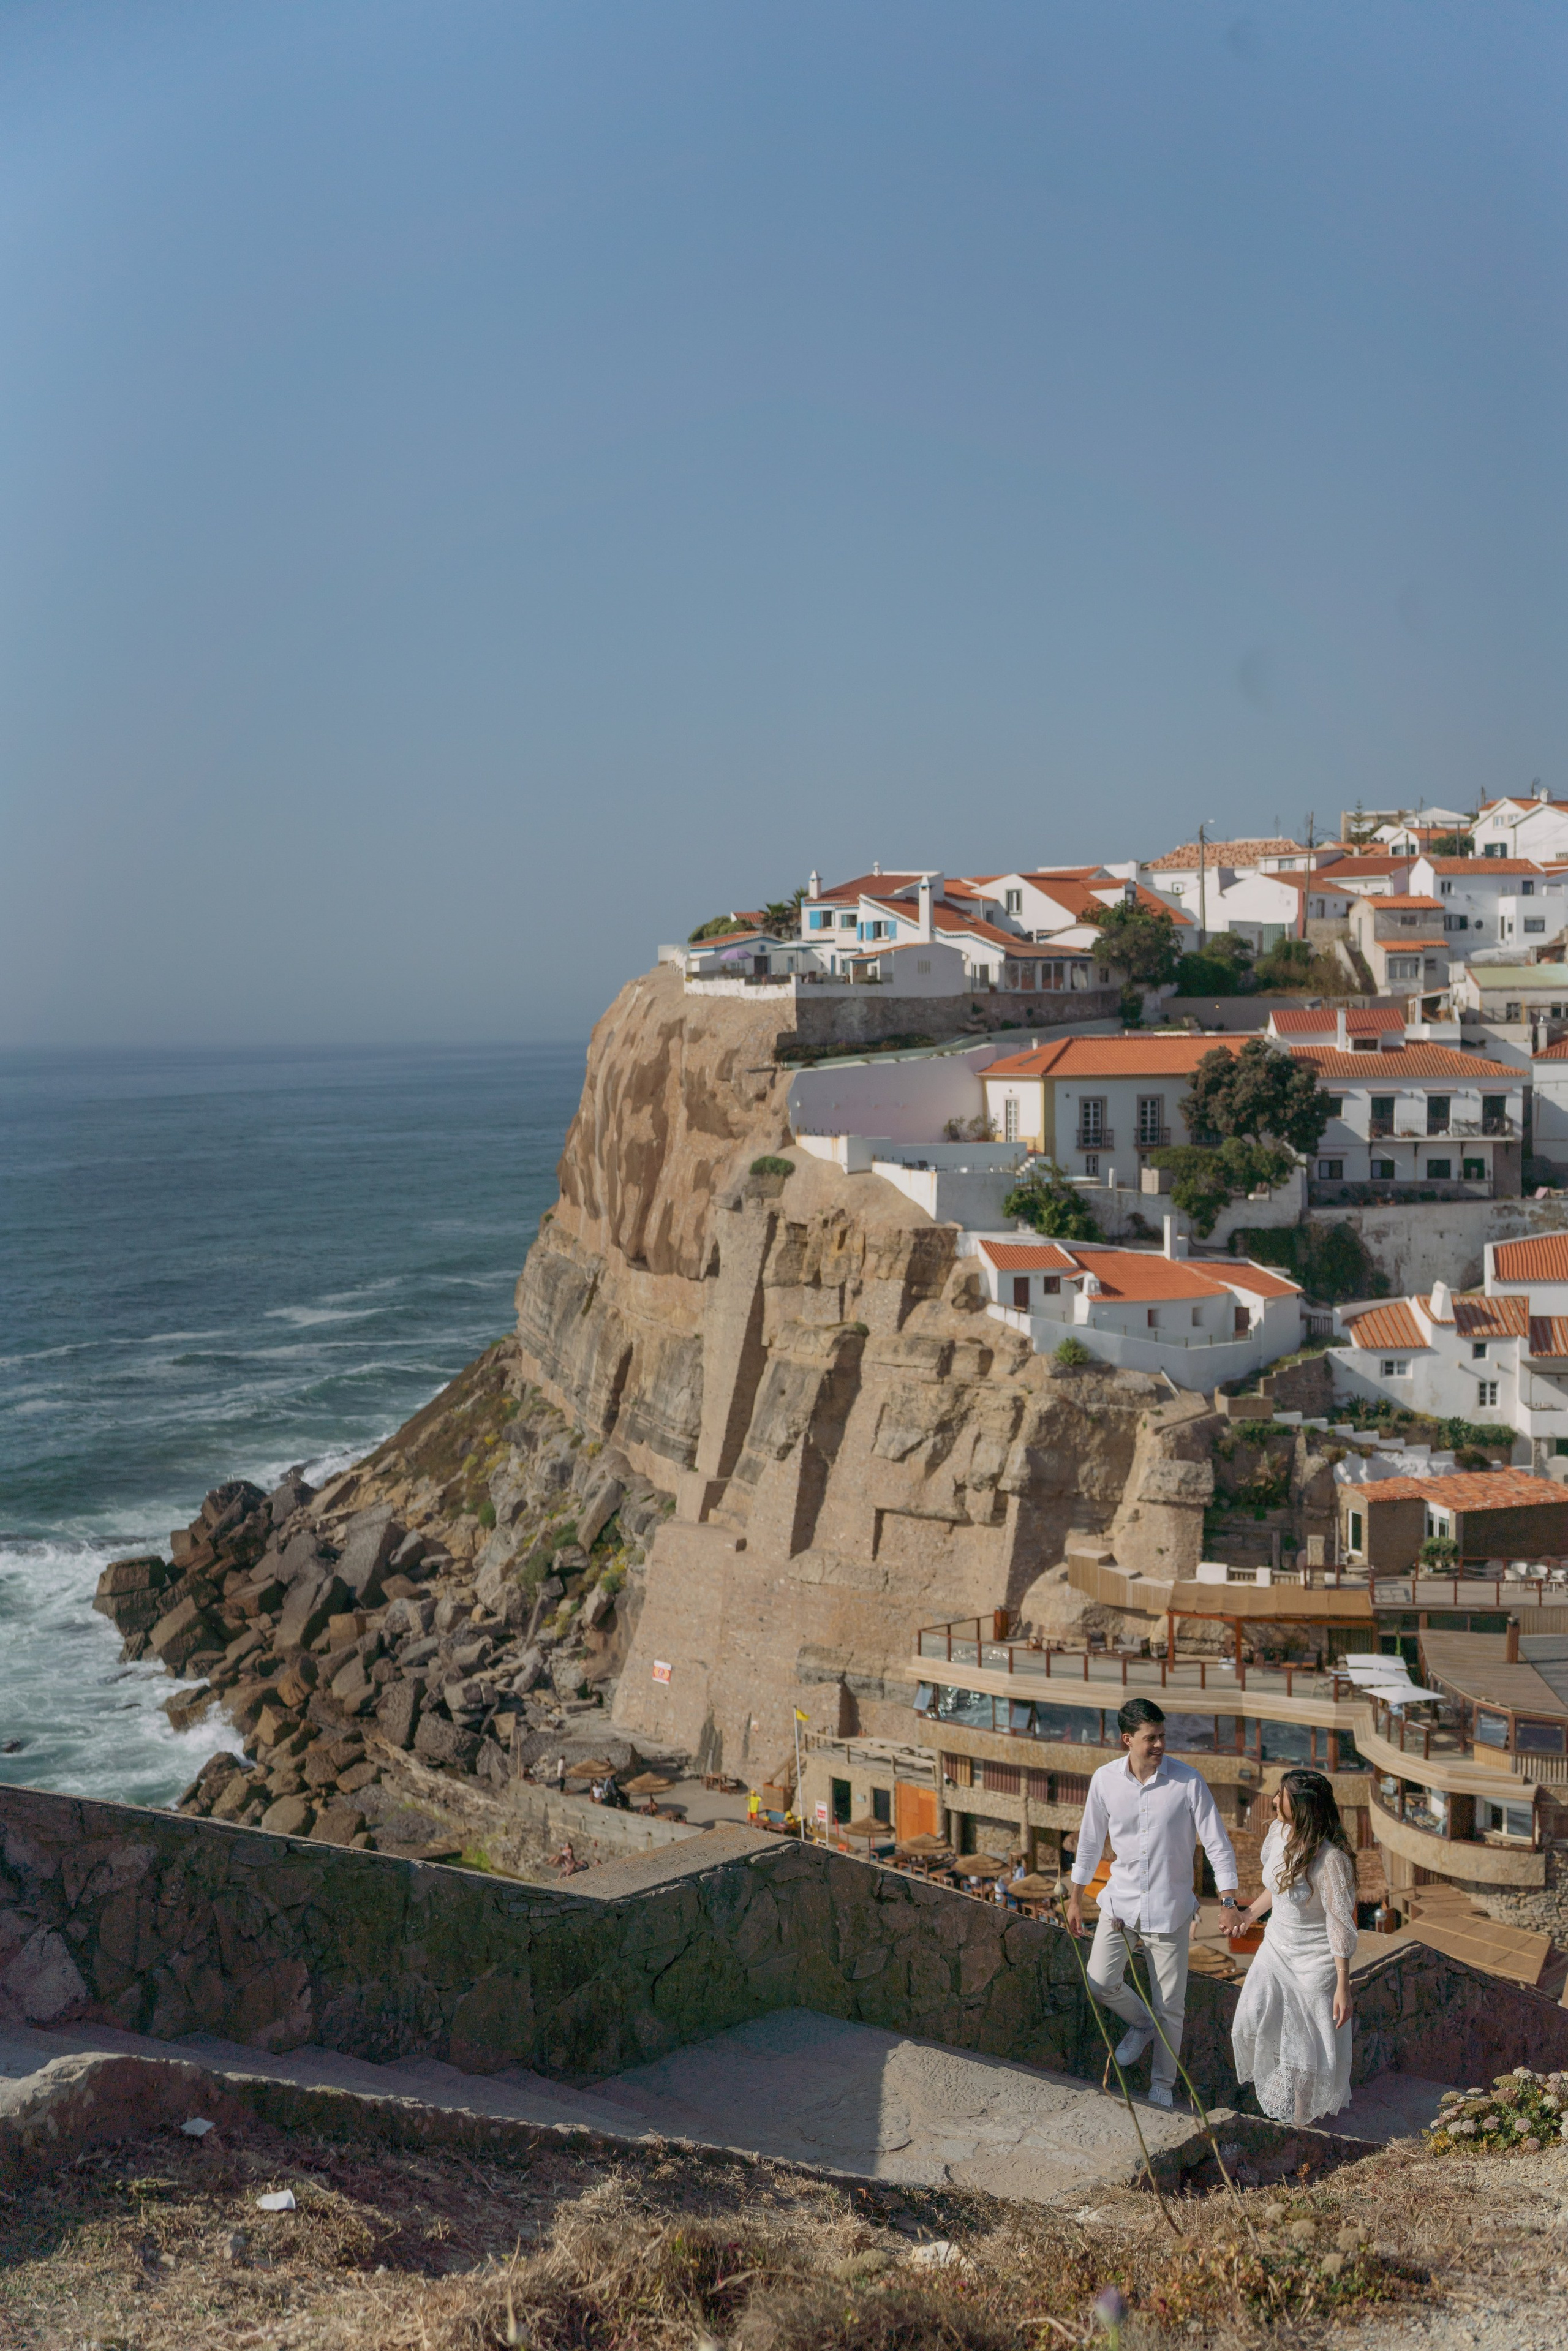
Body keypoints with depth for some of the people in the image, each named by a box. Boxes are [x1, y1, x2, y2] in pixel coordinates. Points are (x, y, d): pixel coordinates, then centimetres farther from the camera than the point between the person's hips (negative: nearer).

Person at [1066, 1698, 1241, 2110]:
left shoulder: (1189, 1782, -14)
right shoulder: (1105, 1780, -6)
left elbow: (1217, 1844, -9)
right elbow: (1090, 1841, 6)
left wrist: (1229, 1901, -17)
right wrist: (1075, 1899, 11)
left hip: (1169, 1907, -2)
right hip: (1121, 1900, 2)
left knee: (1170, 2004, 5)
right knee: (1101, 1982, -5)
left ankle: (1163, 2084, 25)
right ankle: (1141, 2024, 28)